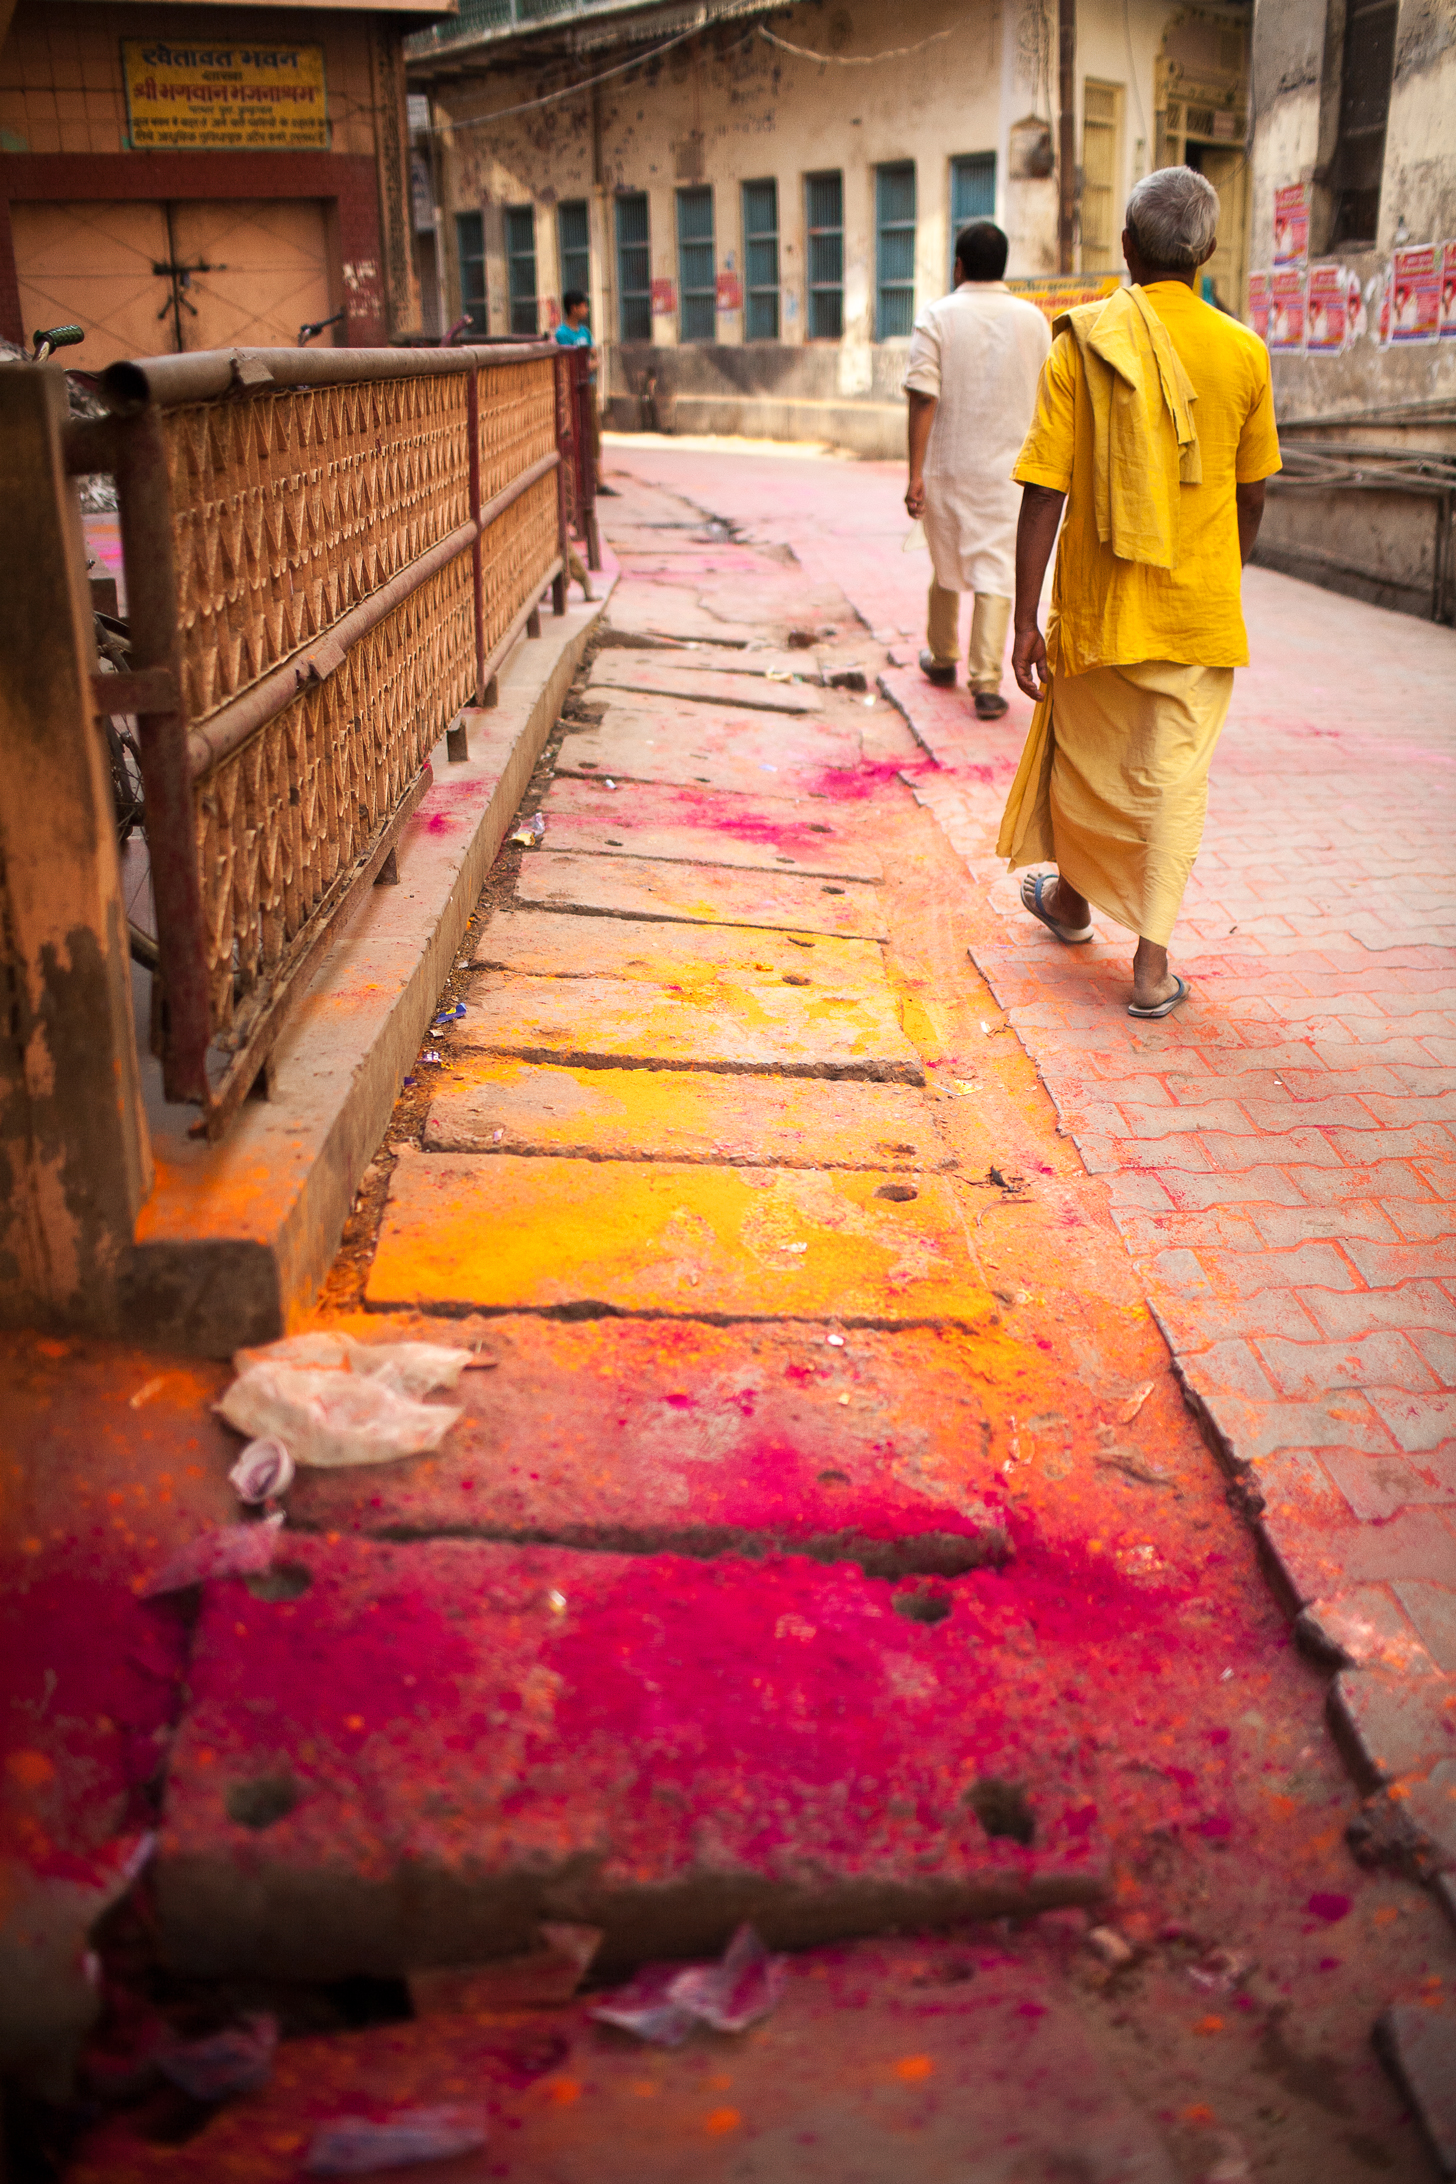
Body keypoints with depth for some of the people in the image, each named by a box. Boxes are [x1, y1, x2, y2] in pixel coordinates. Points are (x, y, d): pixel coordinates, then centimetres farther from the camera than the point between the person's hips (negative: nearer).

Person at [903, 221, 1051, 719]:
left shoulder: (937, 316, -5)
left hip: (946, 466, 0)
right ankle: (987, 683, -8)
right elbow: (1046, 399, 6)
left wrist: (915, 474, -11)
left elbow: (924, 398, -12)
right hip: (1008, 468, 0)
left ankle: (942, 658, 35)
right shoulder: (1033, 319, 2)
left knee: (946, 568, 17)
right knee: (995, 571, -1)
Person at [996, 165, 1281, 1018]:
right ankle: (1153, 961, 4)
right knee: (1175, 777, 5)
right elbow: (1252, 497, 7)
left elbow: (1044, 492, -11)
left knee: (1085, 757, 19)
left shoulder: (1081, 344, -9)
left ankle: (1071, 897, 40)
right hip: (1198, 611, 1)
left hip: (1097, 605, 0)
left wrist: (1024, 619, -6)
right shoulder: (1244, 353, -3)